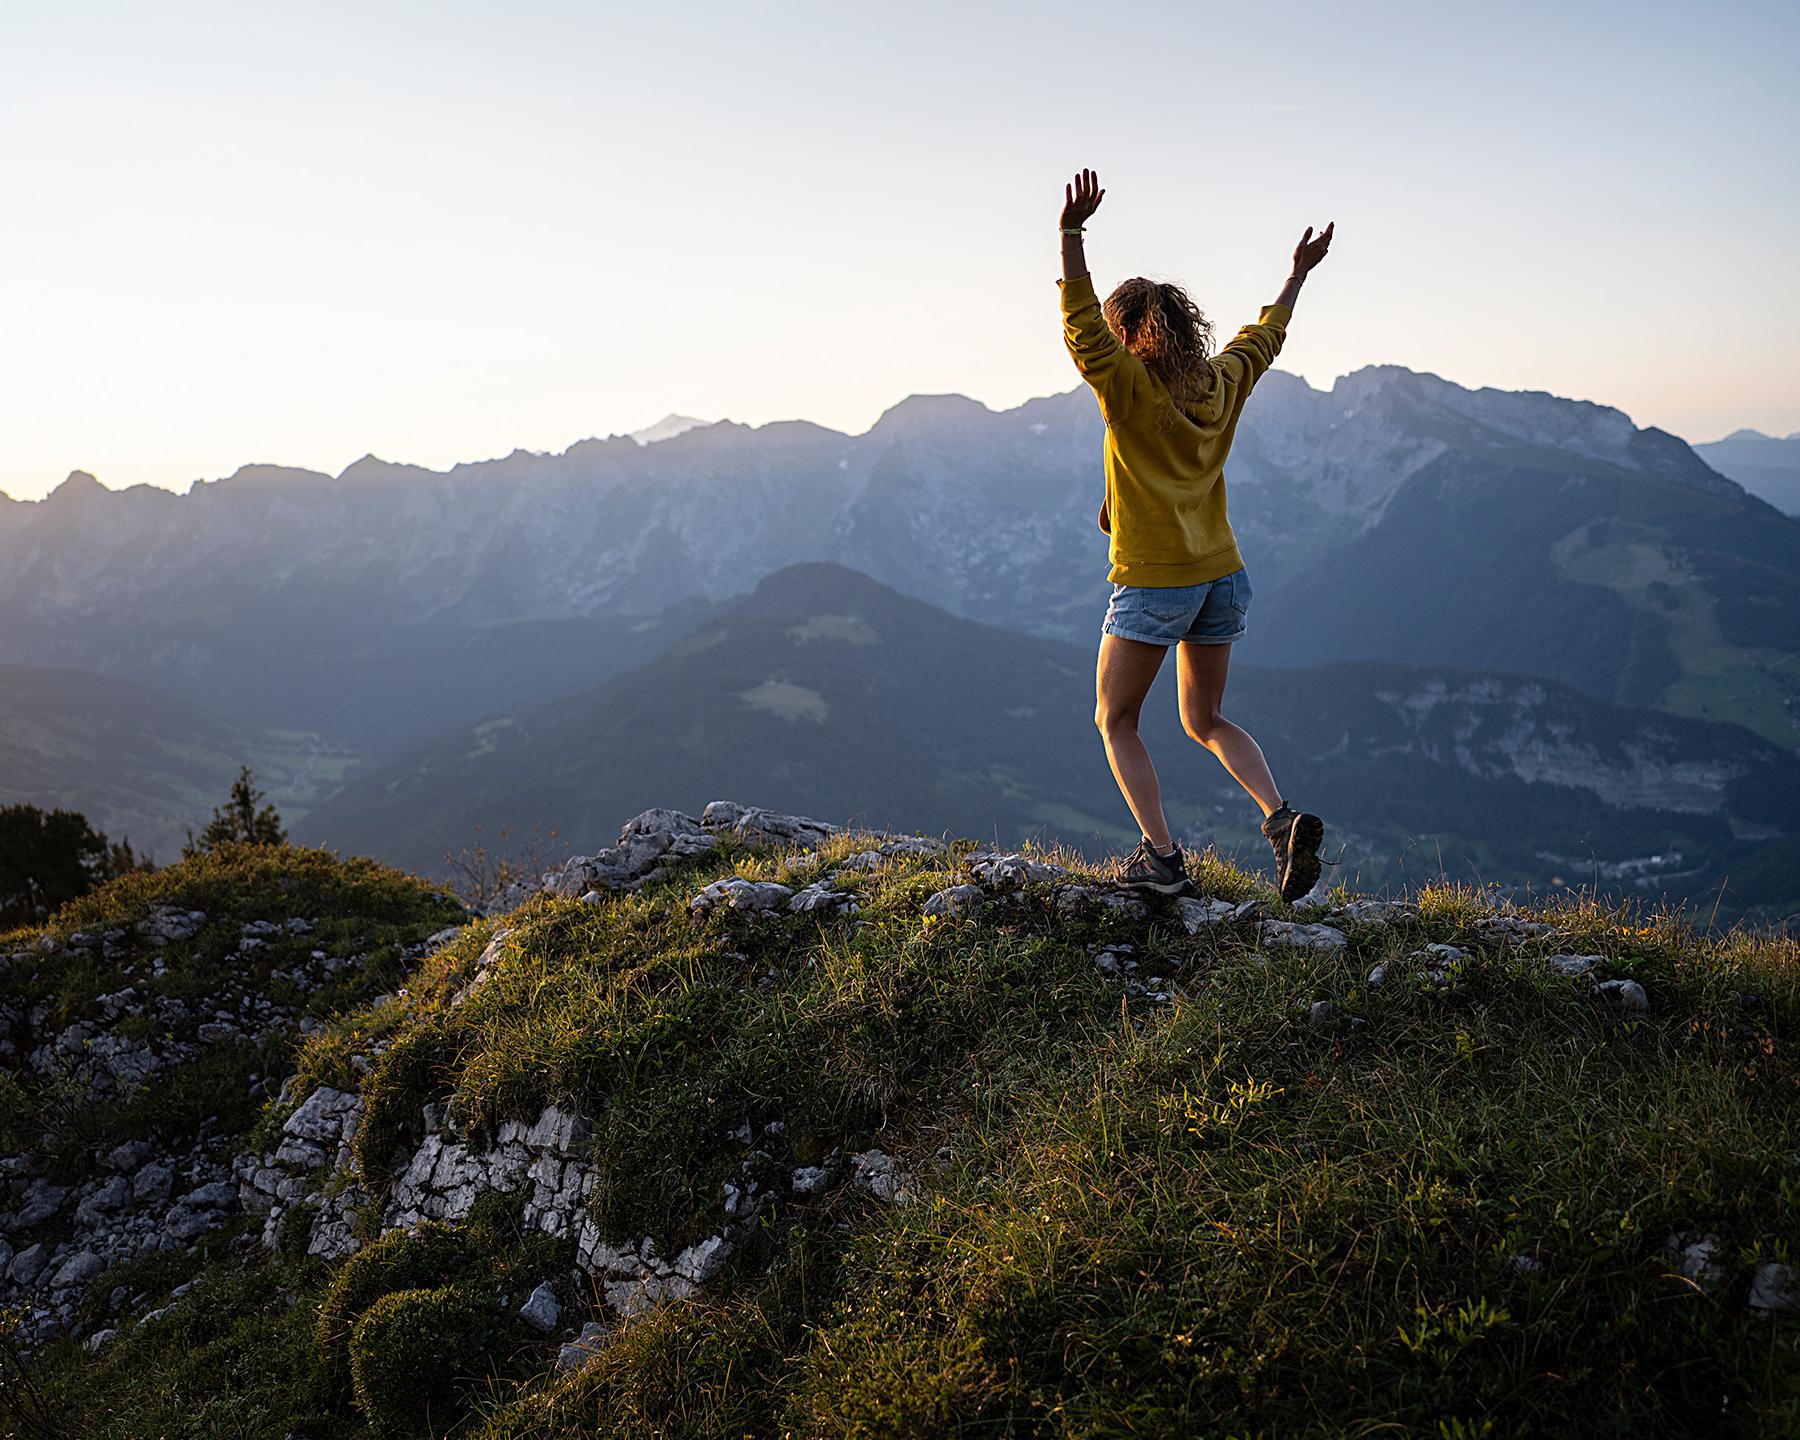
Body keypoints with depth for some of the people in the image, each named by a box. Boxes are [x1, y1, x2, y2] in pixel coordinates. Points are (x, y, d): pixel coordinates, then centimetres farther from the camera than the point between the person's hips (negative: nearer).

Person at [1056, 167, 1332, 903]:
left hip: (1153, 585, -6)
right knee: (1205, 720, 20)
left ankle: (1161, 857, 3)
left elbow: (1081, 326, -25)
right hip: (1222, 576, 7)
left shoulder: (1131, 389, -15)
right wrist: (1298, 274, 36)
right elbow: (1264, 335, 22)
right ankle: (1283, 818, -1)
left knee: (1115, 720, 11)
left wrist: (1072, 234, -33)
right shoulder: (1222, 384, 3)